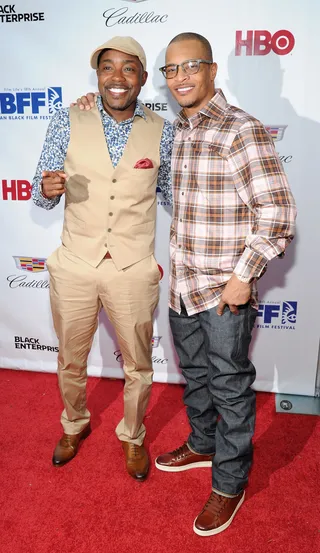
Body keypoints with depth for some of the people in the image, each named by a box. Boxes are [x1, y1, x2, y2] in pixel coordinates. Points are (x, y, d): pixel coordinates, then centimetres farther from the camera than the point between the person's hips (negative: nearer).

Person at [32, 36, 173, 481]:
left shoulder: (162, 131, -2)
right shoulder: (67, 122, -3)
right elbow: (42, 199, 0)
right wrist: (48, 188, -21)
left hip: (133, 270, 0)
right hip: (75, 266, 1)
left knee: (138, 365, 14)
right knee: (71, 360, 19)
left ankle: (133, 436, 42)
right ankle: (74, 425, 48)